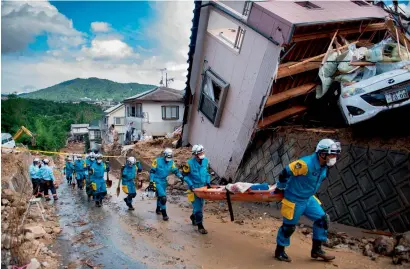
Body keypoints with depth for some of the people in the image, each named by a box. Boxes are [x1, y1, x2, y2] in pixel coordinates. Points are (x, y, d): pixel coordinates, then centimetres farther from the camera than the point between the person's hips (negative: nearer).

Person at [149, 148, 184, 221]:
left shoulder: (171, 162, -2)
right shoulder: (157, 161, -14)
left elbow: (176, 170, 2)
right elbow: (152, 171, -10)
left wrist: (181, 176, -15)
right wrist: (151, 181, -14)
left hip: (164, 181, 6)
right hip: (157, 181, -6)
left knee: (160, 196, 22)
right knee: (163, 196, -18)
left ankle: (158, 209, 46)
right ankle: (164, 214, -10)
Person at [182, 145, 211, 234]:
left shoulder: (205, 161, -2)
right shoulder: (189, 163, -17)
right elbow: (185, 175, -8)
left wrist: (208, 182, 0)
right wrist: (190, 184, -18)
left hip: (203, 186, 6)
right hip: (194, 187, -5)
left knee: (200, 204, 18)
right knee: (197, 206, -5)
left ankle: (193, 217, 45)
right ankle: (200, 226, 4)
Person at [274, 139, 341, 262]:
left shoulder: (324, 166, -3)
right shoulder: (306, 163, -31)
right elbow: (285, 173, -26)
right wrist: (280, 188, -11)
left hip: (308, 198, 8)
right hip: (294, 200, -8)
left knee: (322, 219, 7)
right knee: (289, 226, 5)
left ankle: (316, 249, 22)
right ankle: (279, 251, 26)